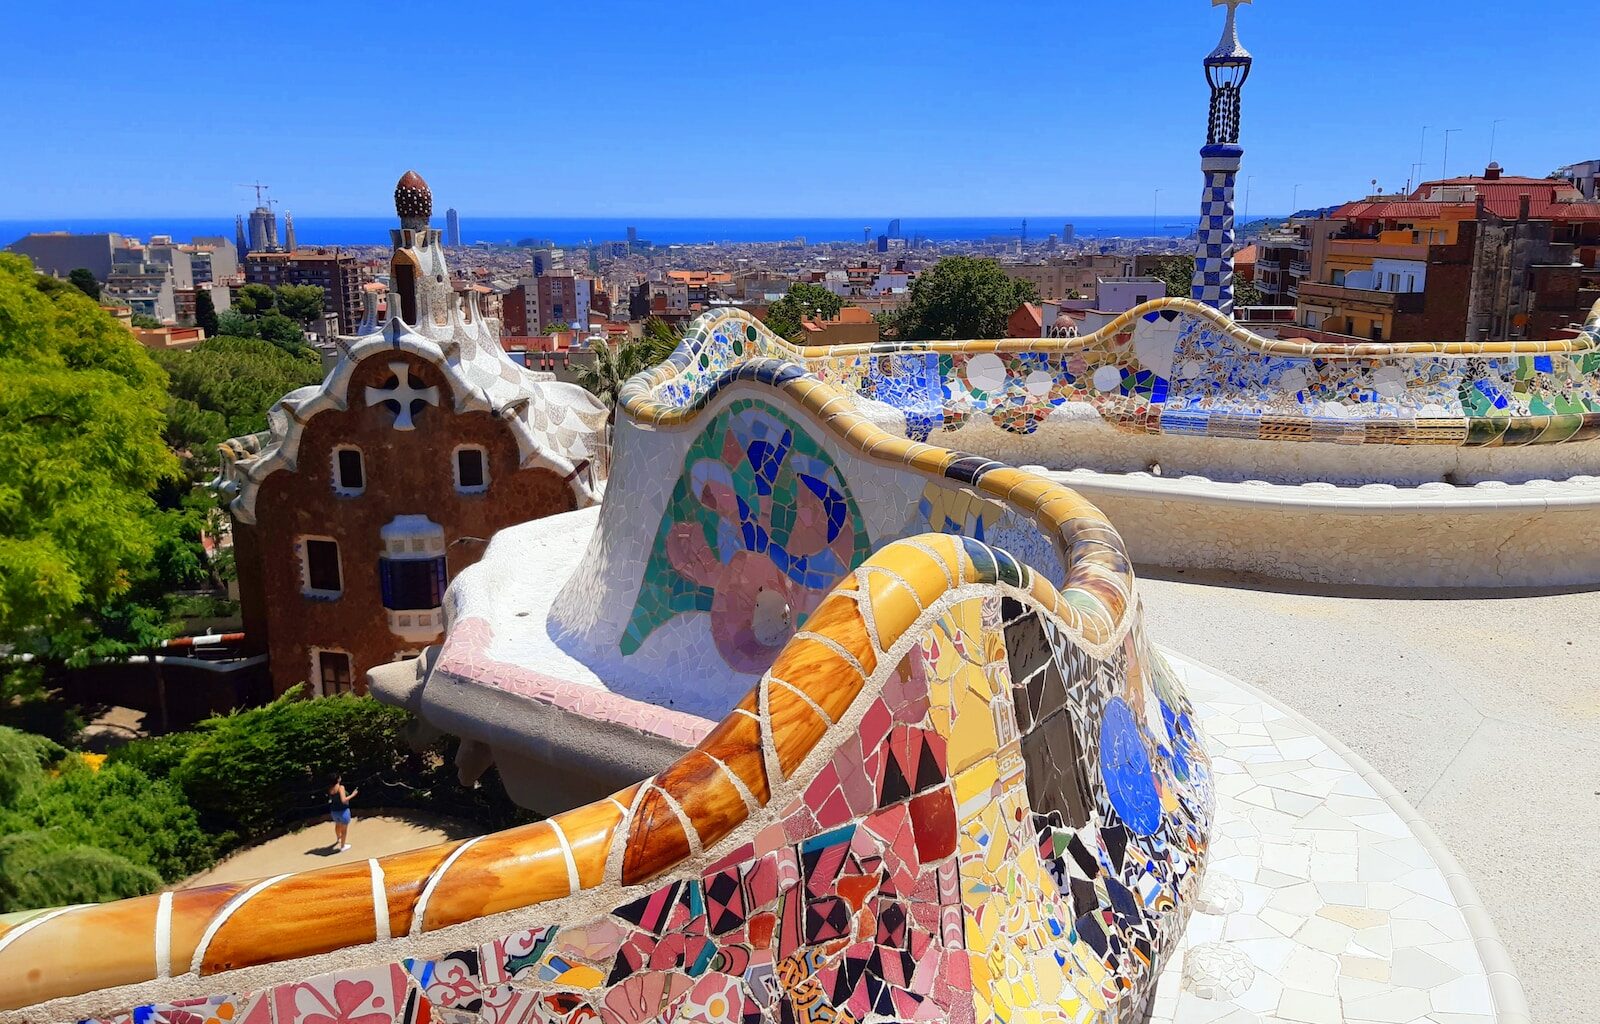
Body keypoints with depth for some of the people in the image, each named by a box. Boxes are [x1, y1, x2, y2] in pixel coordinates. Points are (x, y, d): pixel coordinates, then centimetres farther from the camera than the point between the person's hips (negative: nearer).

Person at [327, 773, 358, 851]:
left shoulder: (330, 788, -3)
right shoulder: (340, 787, -23)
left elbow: (330, 799, 11)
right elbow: (343, 800, -29)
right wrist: (352, 795, -18)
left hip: (334, 811, 7)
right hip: (343, 811, -7)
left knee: (338, 825, 34)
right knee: (344, 829, 11)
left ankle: (338, 838, 60)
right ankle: (342, 846, 21)